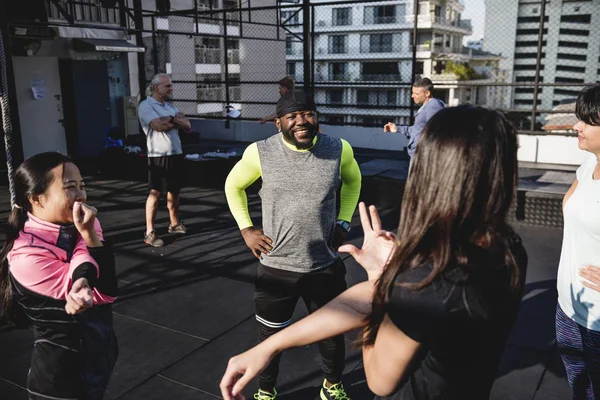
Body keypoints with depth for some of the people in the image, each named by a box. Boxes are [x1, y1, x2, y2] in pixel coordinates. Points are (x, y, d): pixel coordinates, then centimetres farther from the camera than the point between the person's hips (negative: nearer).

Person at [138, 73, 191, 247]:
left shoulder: (170, 106, 15)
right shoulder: (146, 105, -7)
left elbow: (187, 125, 5)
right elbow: (158, 125, -22)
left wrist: (171, 119, -12)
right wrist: (176, 120, -5)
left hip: (176, 154, 7)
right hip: (158, 156, -7)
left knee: (174, 191, 16)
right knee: (155, 193, -7)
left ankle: (174, 224, 30)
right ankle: (149, 232, -2)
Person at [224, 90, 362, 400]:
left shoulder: (339, 150, -8)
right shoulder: (260, 153, -11)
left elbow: (352, 181, 15)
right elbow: (233, 186, 7)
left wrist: (344, 222, 7)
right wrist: (245, 228, 0)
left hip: (325, 266, 2)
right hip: (276, 267, -1)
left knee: (331, 333, 20)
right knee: (271, 337, 16)